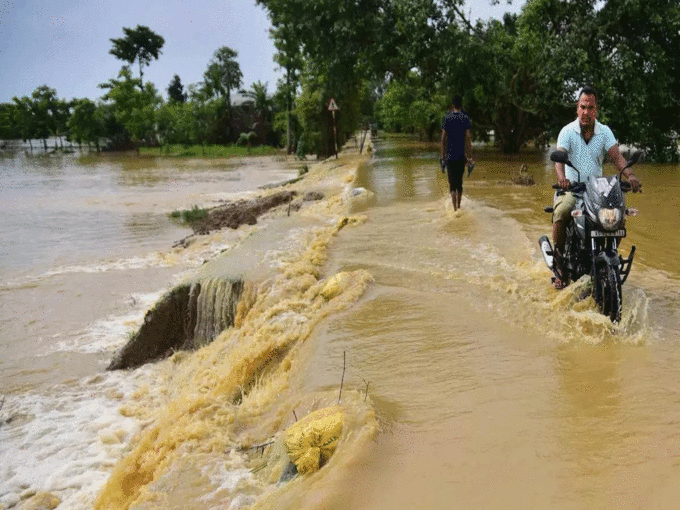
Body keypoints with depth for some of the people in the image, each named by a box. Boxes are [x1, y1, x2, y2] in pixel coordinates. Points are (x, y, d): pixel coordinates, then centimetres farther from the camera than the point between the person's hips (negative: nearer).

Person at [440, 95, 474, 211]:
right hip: (461, 155, 1)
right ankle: (459, 205, 24)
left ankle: (455, 208, -12)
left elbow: (443, 138, -2)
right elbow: (468, 138, -5)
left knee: (452, 182, -1)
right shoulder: (465, 118, 0)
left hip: (450, 155, -1)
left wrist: (443, 155, 4)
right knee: (459, 181, 16)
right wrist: (470, 156, -2)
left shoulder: (447, 117, -1)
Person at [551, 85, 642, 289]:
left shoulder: (604, 131, 5)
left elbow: (616, 155, -9)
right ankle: (559, 265, -16)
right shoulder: (567, 131, -3)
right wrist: (561, 178, -42)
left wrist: (630, 175, -30)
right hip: (571, 189, -3)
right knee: (560, 214, -32)